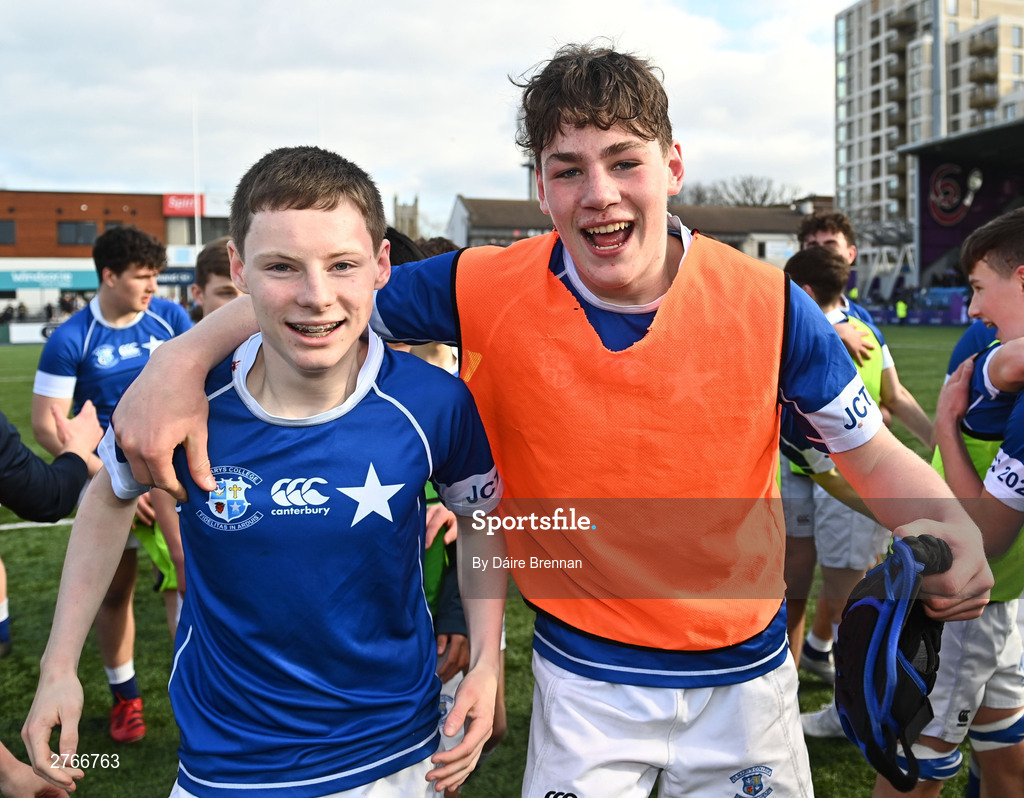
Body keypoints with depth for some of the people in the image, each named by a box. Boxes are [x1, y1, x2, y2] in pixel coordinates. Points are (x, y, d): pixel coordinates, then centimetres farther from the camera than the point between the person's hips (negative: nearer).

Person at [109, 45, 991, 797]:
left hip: (744, 673, 2)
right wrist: (181, 362, -21)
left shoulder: (767, 302, -15)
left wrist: (952, 523, -24)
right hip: (584, 677, -1)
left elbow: (872, 451, -5)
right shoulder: (489, 293, -17)